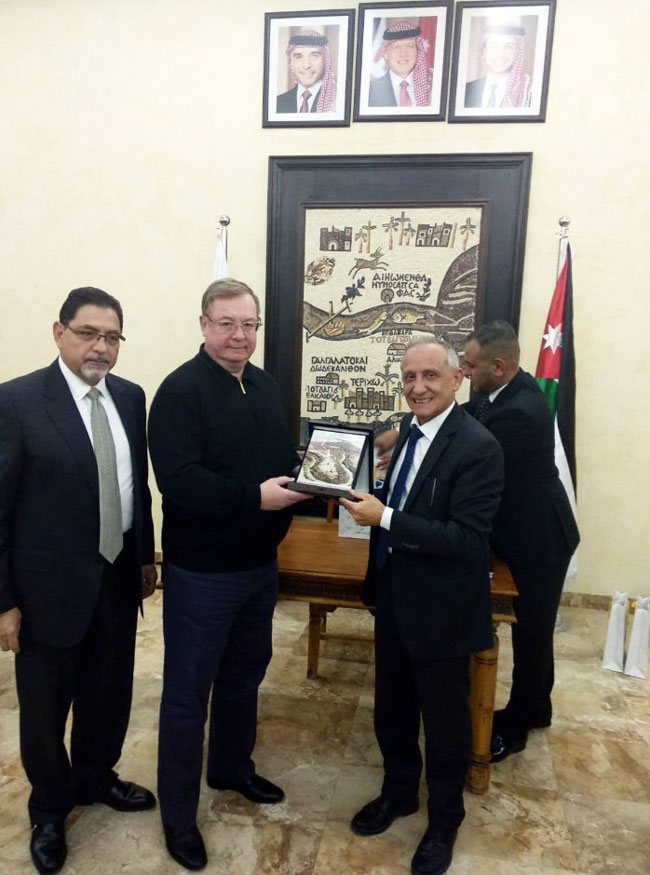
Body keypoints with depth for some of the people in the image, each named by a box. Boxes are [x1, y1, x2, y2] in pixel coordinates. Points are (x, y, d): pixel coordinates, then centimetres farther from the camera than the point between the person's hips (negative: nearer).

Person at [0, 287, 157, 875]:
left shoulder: (131, 397, 2)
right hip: (50, 584, -4)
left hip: (118, 577, 5)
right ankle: (49, 808, 44)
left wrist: (146, 557, 13)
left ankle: (94, 779, 50)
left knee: (109, 693, 21)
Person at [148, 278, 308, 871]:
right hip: (202, 572, -7)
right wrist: (254, 497, -30)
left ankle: (232, 768, 46)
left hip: (260, 564, 7)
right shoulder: (181, 390, -17)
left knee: (244, 676, 23)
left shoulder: (265, 386, 7)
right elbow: (178, 479, -26)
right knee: (187, 692, 9)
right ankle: (179, 815, 29)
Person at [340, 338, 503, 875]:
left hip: (441, 608, -7)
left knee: (444, 719, 16)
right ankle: (399, 792, 50)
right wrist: (368, 500, -5)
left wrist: (384, 518, -28)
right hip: (395, 598, 7)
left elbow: (467, 539, -26)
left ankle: (445, 819, 42)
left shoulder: (478, 446, -22)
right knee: (392, 709, 23)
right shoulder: (406, 431, 2)